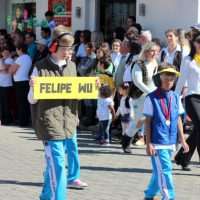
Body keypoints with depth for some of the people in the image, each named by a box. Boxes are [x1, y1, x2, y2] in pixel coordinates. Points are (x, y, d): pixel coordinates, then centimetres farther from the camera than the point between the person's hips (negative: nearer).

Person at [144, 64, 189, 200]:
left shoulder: (176, 97, 7)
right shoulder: (152, 98, -7)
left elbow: (178, 119, 13)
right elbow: (148, 122, -6)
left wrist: (182, 140, 13)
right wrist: (148, 143, -9)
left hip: (170, 142, 6)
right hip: (157, 142, -6)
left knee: (159, 171, 15)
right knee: (165, 170, -11)